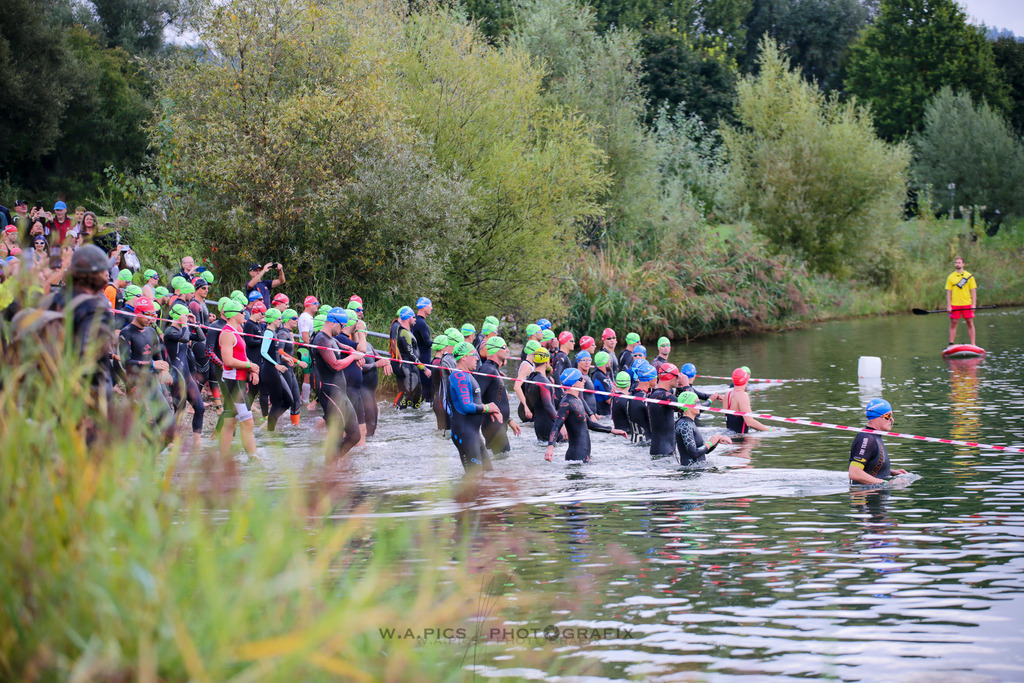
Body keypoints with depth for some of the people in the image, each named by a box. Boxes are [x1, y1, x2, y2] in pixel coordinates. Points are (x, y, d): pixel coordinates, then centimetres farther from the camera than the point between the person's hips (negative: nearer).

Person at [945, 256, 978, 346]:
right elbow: (948, 292, 4)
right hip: (954, 305, 0)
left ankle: (973, 344, 3)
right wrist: (948, 306, -4)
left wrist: (974, 304, -5)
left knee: (970, 323, 1)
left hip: (967, 304, 0)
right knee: (953, 324, 0)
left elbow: (973, 291, 5)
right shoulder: (951, 277, 6)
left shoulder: (969, 276, 5)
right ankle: (951, 344, 3)